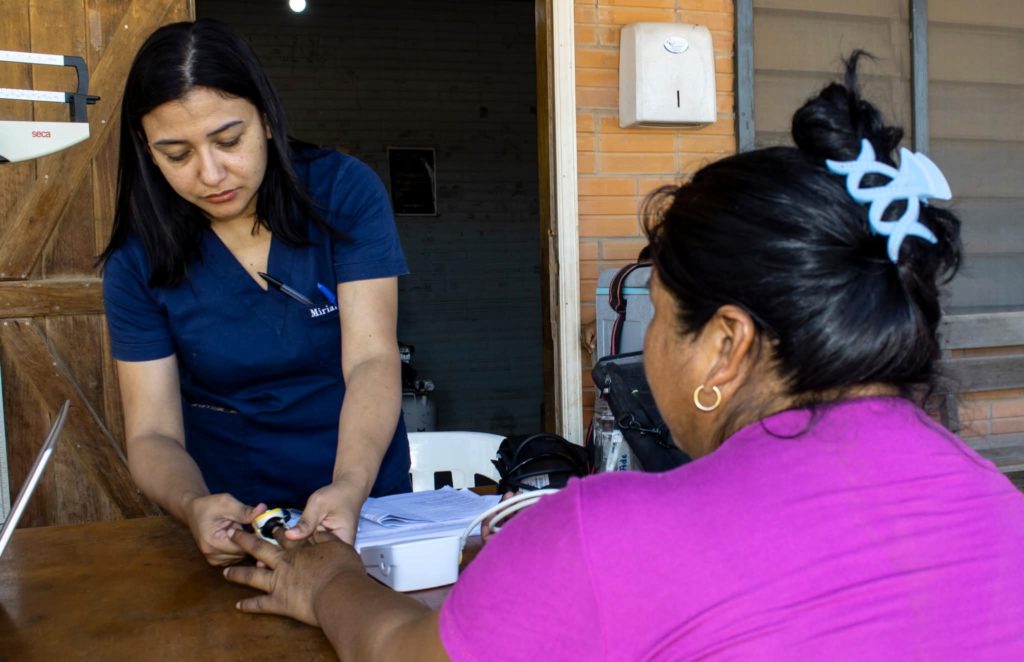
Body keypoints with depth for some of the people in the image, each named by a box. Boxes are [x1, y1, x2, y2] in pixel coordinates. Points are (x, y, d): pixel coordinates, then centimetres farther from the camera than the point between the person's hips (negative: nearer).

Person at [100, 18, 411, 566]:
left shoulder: (345, 192, -8)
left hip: (366, 498, 0)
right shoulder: (137, 262, -5)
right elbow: (152, 434, -7)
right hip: (230, 514, 1)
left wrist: (350, 487, -33)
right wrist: (195, 507, -30)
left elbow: (371, 360, -15)